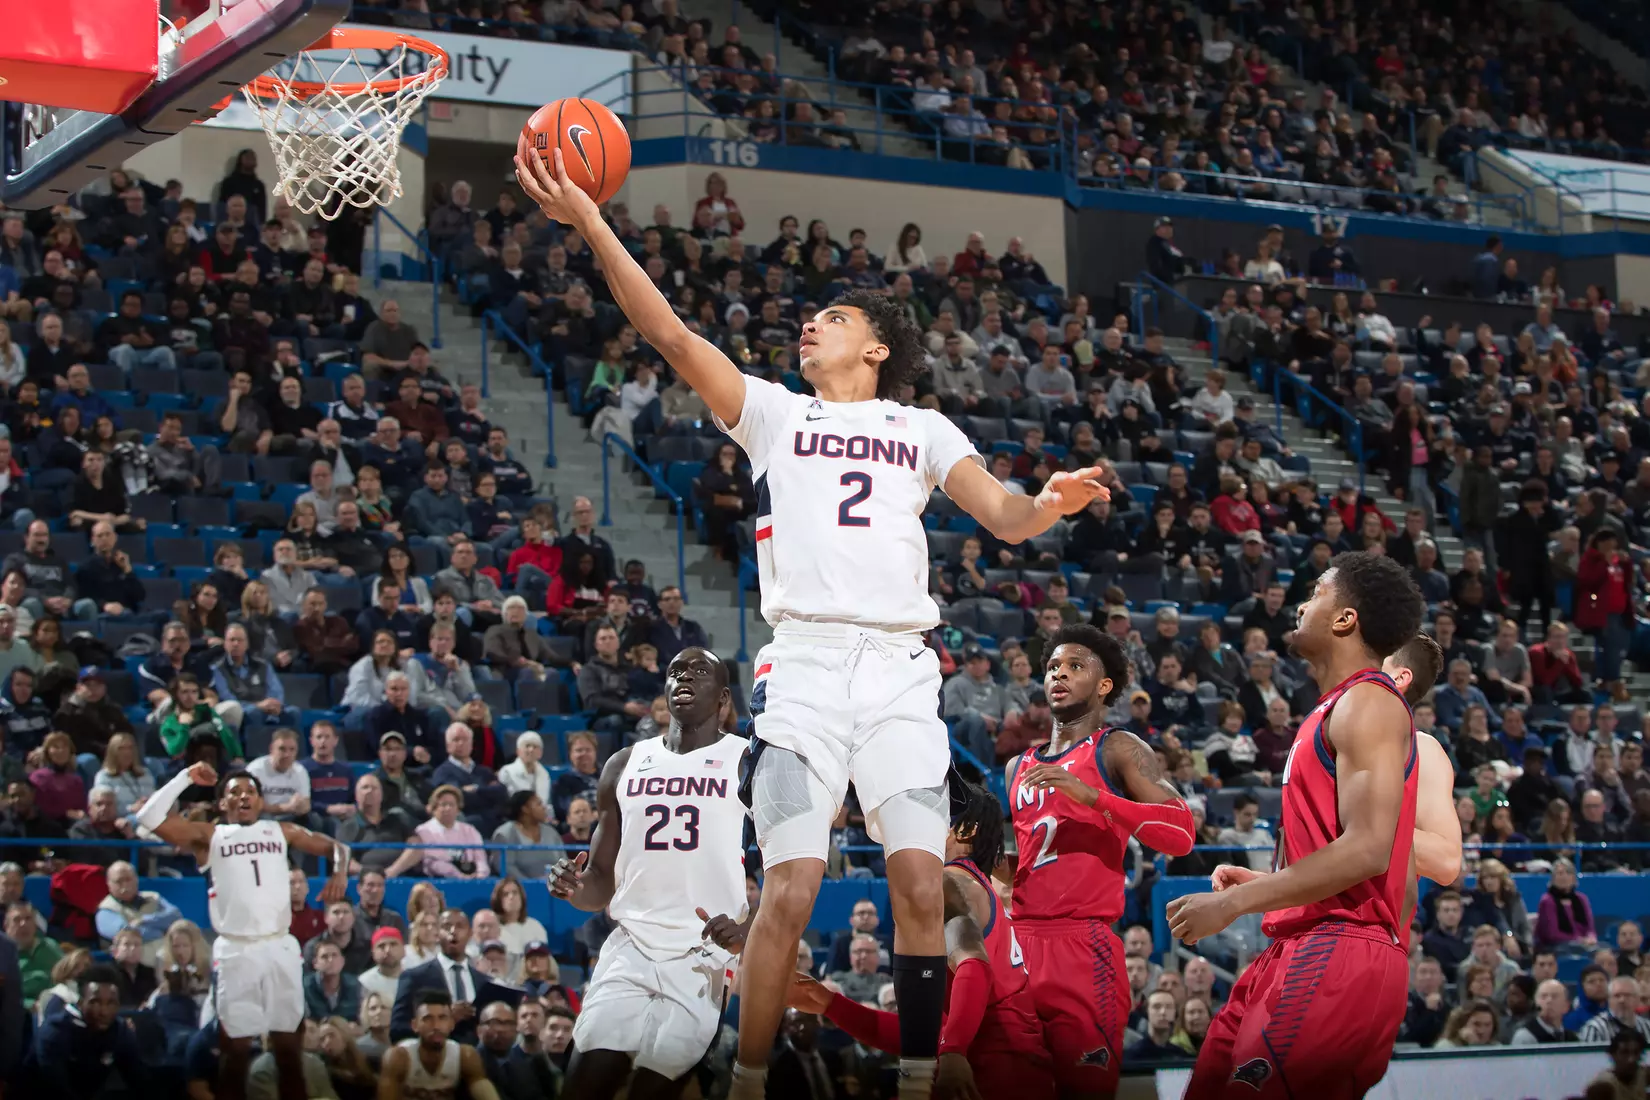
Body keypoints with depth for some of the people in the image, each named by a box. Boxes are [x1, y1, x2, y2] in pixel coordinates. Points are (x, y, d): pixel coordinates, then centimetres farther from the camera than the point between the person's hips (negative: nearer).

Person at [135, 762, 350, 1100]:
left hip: (280, 946, 2)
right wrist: (186, 777, -1)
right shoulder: (209, 835, 8)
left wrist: (340, 873, -2)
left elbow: (336, 847, 20)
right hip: (235, 950, -2)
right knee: (236, 1047, 1)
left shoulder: (281, 831, 14)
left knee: (289, 1046, 5)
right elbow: (149, 818, -2)